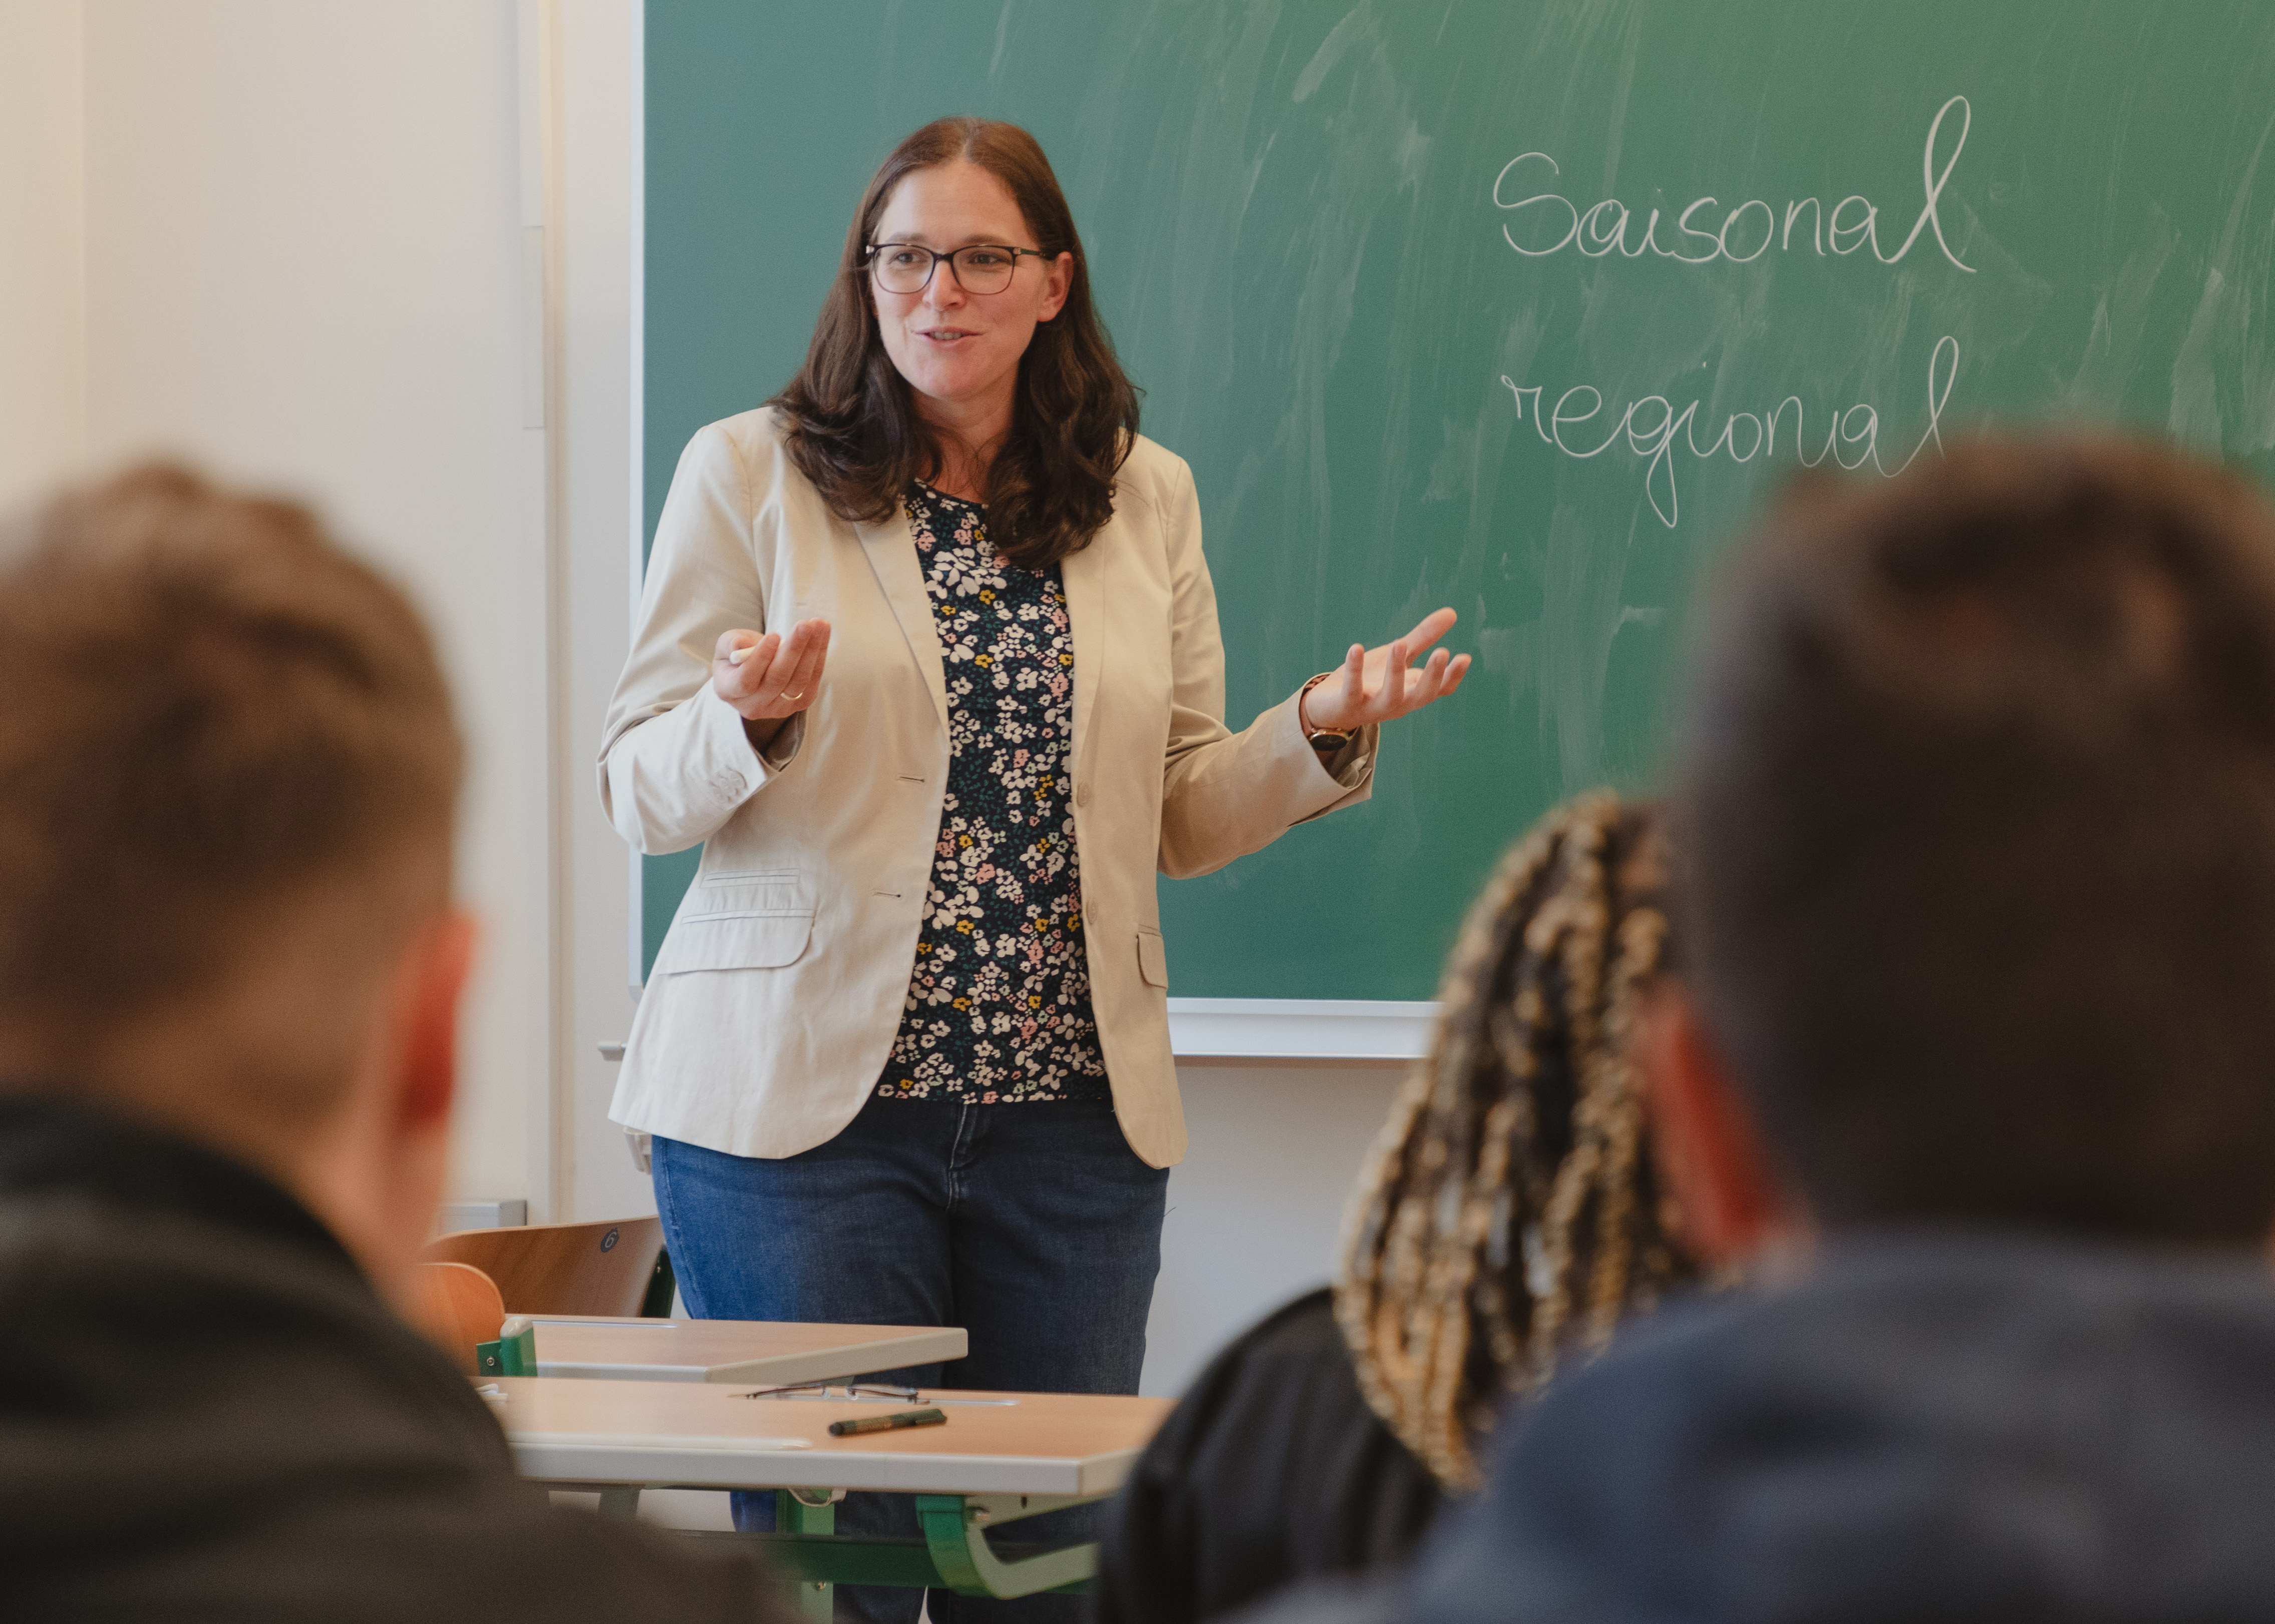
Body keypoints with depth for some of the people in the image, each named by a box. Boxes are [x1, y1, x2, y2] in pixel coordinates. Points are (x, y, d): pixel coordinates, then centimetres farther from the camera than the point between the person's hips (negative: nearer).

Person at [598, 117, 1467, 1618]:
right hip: (804, 1096, -3)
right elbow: (641, 793, 0)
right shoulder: (750, 474, 2)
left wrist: (1322, 734, -4)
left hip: (1073, 1112, 3)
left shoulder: (1146, 498, 12)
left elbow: (1182, 820, 13)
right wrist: (754, 721, -20)